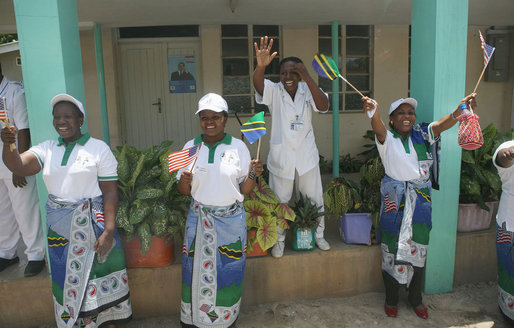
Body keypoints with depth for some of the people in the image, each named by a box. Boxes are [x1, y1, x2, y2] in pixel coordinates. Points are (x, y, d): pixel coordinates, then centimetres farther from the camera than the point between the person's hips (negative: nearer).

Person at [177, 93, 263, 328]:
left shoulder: (238, 147, -2)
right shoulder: (191, 147, 2)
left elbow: (244, 190, 1)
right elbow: (184, 191, 6)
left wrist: (252, 175, -18)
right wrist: (184, 181, -15)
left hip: (231, 219, -1)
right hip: (199, 218, 1)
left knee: (228, 270, 7)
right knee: (196, 269, 7)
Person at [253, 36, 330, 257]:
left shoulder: (308, 90, -5)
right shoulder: (274, 91, -9)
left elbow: (323, 106, -23)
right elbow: (258, 85, -31)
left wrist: (308, 78, -33)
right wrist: (261, 66, -53)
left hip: (307, 156, 2)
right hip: (281, 156, -1)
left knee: (314, 198, 16)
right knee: (280, 200, 12)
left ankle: (318, 234, 39)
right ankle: (279, 239, 33)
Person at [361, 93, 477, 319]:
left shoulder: (422, 134, 3)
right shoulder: (386, 138, -6)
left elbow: (443, 123, -16)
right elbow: (378, 129, -30)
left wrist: (461, 108, -37)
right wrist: (374, 112, -53)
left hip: (421, 198, 3)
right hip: (395, 199, -3)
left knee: (418, 250, 13)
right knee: (393, 249, 6)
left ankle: (416, 298, 33)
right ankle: (391, 299, 26)